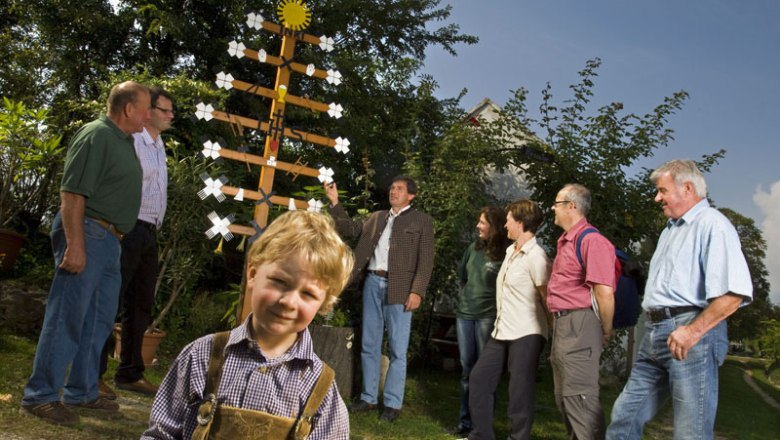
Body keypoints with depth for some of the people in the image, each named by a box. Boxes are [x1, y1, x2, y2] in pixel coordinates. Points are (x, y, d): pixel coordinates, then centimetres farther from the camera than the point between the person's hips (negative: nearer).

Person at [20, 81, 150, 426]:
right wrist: (75, 245, -23)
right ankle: (39, 396, 4)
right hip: (87, 234, -10)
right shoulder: (96, 135, -12)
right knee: (67, 318, -6)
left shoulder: (123, 140, 16)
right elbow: (72, 193, -19)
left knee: (99, 320, 13)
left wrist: (112, 239, 18)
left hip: (109, 241, 10)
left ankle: (82, 392, 23)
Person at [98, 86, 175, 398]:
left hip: (150, 232, 9)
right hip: (129, 229, -9)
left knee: (141, 305, 12)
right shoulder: (132, 141, -10)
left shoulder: (159, 145, 17)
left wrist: (154, 228, 16)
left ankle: (129, 373, 21)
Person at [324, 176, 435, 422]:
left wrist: (417, 291, -14)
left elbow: (426, 260, -4)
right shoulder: (377, 218, 18)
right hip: (372, 283, 5)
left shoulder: (422, 221, 2)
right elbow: (350, 229, 20)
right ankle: (369, 398, 20)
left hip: (399, 289, -5)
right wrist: (335, 203, 9)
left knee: (397, 349, -2)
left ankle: (392, 404, 7)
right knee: (369, 345, 10)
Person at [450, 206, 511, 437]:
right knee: (467, 369, 10)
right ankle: (465, 421, 20)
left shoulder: (505, 254, -11)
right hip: (464, 313, 6)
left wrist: (488, 299, -4)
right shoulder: (474, 248, 7)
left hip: (488, 316, -5)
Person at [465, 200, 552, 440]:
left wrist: (554, 335, -7)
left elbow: (548, 300, -13)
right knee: (479, 378, 13)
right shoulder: (510, 251, 13)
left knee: (519, 392, -1)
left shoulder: (536, 257, -16)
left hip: (526, 335, -9)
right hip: (501, 332, 10)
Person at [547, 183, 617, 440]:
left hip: (578, 324, -10)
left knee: (579, 397, -9)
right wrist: (557, 323, 18)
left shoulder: (591, 240, -16)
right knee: (564, 398, 16)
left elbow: (605, 293, -20)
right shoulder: (565, 242, 16)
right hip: (562, 324, 10)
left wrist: (606, 332, -10)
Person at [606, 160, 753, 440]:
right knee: (625, 416, 9)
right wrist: (653, 327, 16)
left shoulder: (712, 223, -6)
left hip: (690, 334, -9)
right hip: (655, 334, 9)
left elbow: (736, 291, -18)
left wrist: (693, 331, -21)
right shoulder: (670, 230, 23)